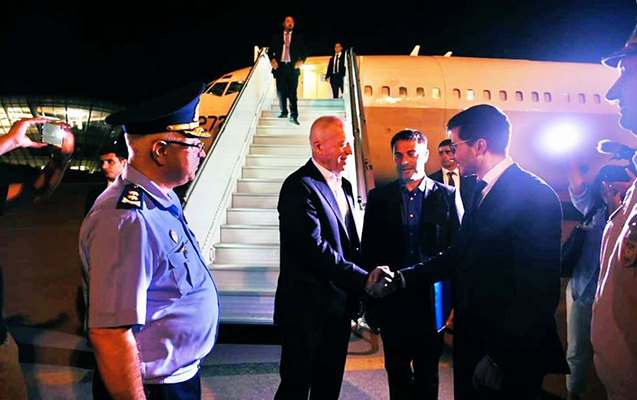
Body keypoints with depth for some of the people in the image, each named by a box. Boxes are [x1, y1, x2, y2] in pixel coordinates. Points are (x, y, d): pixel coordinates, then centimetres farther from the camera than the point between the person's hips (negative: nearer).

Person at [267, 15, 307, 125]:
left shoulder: (298, 38, 13)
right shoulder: (277, 37, 14)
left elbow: (303, 52, 11)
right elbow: (270, 50, 12)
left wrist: (301, 60, -9)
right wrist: (272, 59, -8)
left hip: (292, 67, -1)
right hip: (280, 66, 2)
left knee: (292, 92, -11)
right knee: (281, 91, 3)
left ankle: (294, 115, -16)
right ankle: (284, 112, 16)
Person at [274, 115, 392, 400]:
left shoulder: (343, 186, 12)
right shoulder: (300, 186, -16)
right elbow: (315, 248, -25)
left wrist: (356, 298, 7)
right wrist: (364, 279, -24)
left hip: (339, 308, 8)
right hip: (307, 309, -8)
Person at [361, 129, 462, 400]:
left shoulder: (447, 196, 0)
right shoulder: (379, 197, 3)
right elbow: (368, 251, 4)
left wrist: (457, 301, -5)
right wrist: (370, 300, 1)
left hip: (432, 300, -1)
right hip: (392, 299, 1)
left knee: (427, 370, 14)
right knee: (396, 368, 14)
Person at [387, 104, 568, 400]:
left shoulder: (535, 195, -19)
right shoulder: (479, 191, 8)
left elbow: (537, 290, -22)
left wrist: (499, 357, -20)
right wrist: (403, 277, 7)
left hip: (510, 354, -8)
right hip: (471, 341, 8)